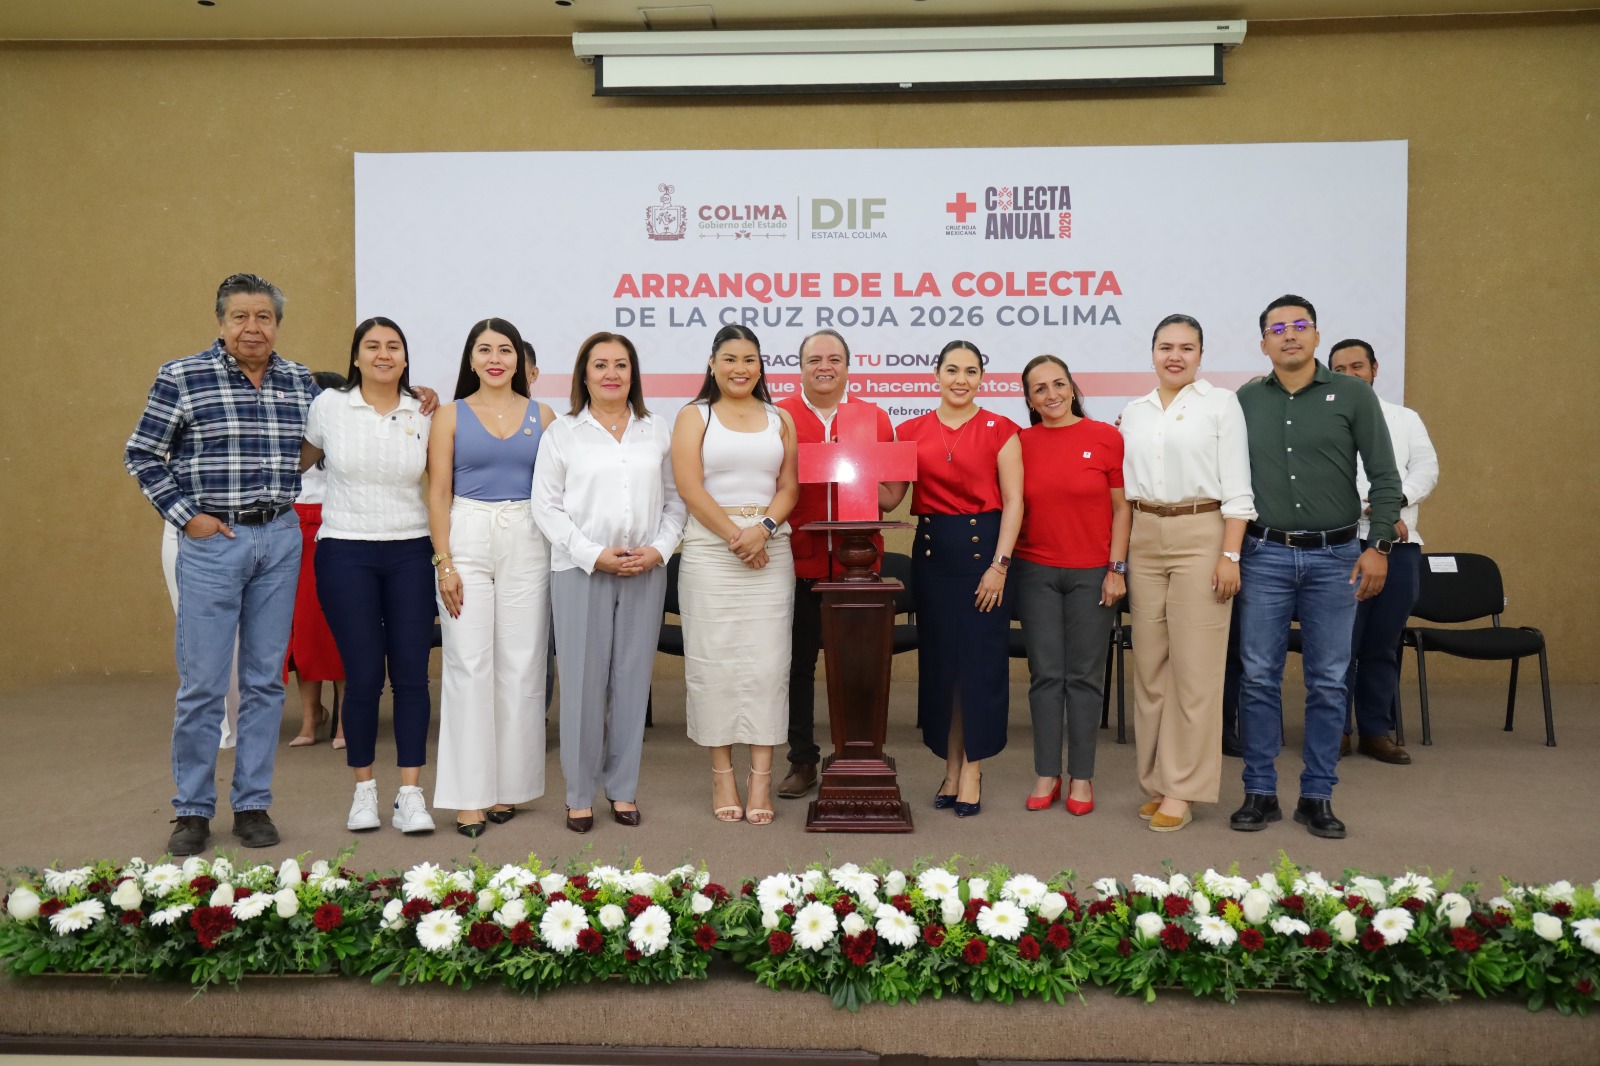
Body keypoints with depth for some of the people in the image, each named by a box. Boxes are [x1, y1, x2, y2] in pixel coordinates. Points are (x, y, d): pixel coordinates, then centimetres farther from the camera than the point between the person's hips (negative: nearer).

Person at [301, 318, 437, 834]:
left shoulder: (424, 414, 5)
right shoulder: (329, 406, 2)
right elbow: (298, 462, 16)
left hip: (410, 554, 1)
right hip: (346, 553, -1)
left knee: (411, 673, 0)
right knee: (363, 675, 0)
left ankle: (410, 794, 8)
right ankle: (364, 790, 18)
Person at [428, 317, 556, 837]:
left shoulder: (542, 415, 10)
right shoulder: (450, 415, 7)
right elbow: (438, 492, 2)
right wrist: (444, 562, -6)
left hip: (527, 543, 1)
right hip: (468, 539, -1)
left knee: (520, 666, 2)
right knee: (469, 664, -3)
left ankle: (508, 786, 14)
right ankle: (469, 795, 3)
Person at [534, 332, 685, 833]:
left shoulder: (656, 432, 11)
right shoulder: (562, 432, 4)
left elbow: (675, 500, 10)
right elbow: (546, 506, -1)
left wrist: (659, 549, -7)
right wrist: (595, 555, -10)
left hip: (646, 571, 2)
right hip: (580, 570, -2)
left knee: (633, 679, 6)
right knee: (583, 682, -1)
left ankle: (624, 788, 18)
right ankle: (579, 795, 11)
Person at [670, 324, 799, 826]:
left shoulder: (779, 419, 14)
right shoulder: (694, 416, 7)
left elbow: (790, 486, 7)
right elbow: (689, 486, -4)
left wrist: (762, 528, -11)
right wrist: (733, 535, -11)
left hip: (771, 549, 2)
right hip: (709, 550, -2)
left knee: (766, 659, -2)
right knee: (714, 659, 0)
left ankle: (761, 775, 4)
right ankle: (721, 772, 9)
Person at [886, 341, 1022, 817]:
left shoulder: (999, 430, 1)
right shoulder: (912, 431, 8)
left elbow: (1013, 501, -4)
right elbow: (891, 498, 4)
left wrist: (999, 564, -11)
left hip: (983, 546, -3)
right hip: (932, 550, 3)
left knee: (981, 659, 0)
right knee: (938, 659, 7)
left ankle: (972, 769, 12)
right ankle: (951, 765, 20)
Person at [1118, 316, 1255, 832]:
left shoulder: (1220, 404, 0)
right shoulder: (1134, 413, 13)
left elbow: (1237, 489, -4)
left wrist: (1230, 556, -11)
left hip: (1200, 537, -4)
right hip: (1144, 539, 5)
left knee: (1194, 666, -3)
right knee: (1149, 664, 7)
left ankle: (1182, 790, 4)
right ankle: (1156, 781, 17)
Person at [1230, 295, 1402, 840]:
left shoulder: (1353, 395, 1)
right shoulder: (1246, 401, 6)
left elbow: (1385, 477, 0)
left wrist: (1379, 547, -7)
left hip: (1335, 556, -1)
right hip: (1265, 555, 1)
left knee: (1328, 682, 5)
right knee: (1259, 678, 2)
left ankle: (1318, 795, 17)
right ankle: (1260, 792, 14)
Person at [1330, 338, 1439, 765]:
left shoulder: (1406, 419, 17)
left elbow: (1426, 468, 5)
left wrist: (1395, 499, -14)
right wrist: (1375, 510, -16)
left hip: (1400, 546, 3)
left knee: (1384, 645, 8)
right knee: (1341, 642, -3)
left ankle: (1377, 731, 16)